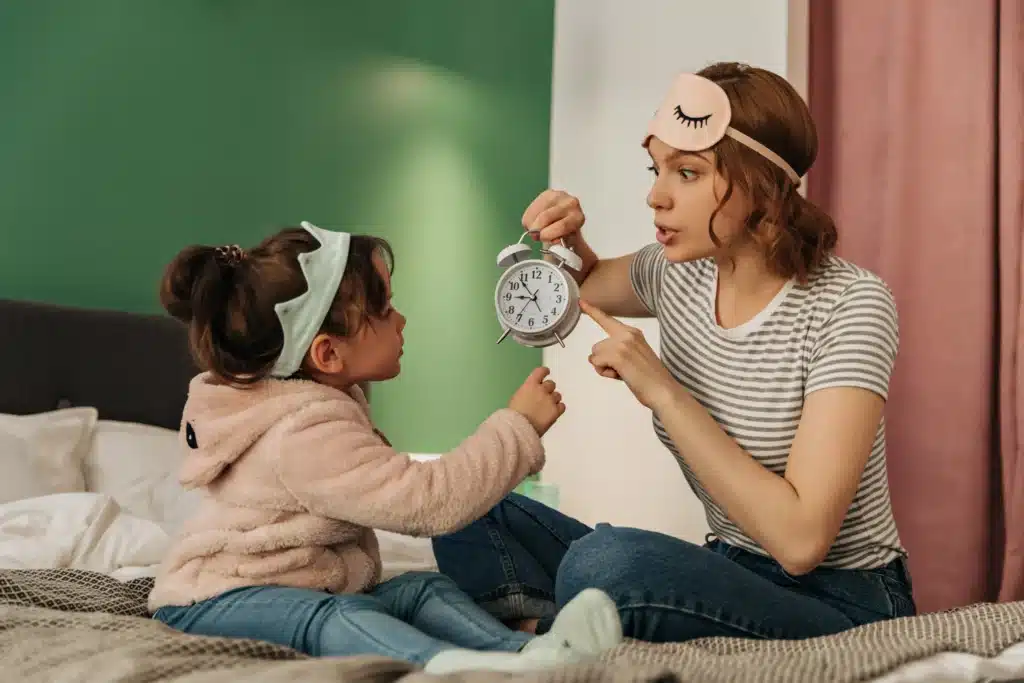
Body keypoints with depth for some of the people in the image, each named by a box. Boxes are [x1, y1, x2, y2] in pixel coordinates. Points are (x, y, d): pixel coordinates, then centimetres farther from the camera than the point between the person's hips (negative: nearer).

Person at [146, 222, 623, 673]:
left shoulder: (314, 403, 10)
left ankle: (523, 648, -38)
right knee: (333, 616, -37)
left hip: (313, 588, 10)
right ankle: (446, 664, -65)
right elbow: (427, 501, -30)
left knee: (422, 588, -13)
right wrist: (518, 428, -23)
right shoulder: (310, 436, -25)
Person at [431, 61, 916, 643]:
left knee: (606, 561, -33)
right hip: (732, 576, 7)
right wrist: (566, 238, 1)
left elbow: (801, 540, -27)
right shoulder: (681, 273, 0)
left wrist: (662, 391, -25)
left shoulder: (848, 305, -20)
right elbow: (588, 284, 25)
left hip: (841, 601, -6)